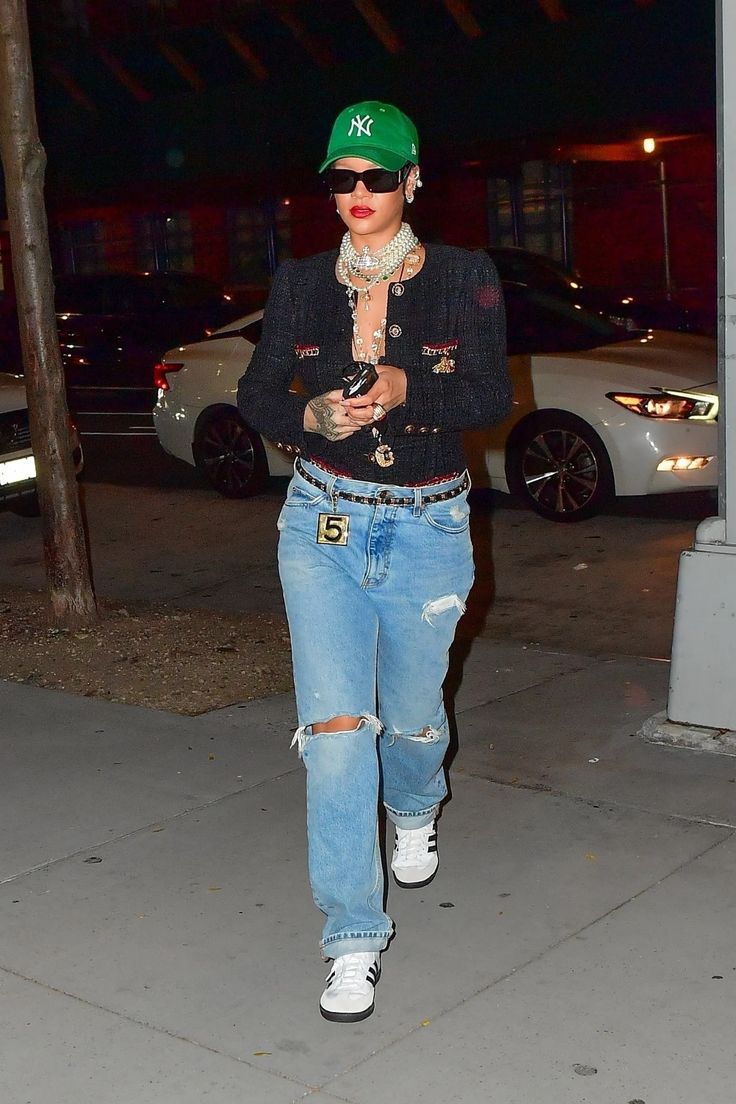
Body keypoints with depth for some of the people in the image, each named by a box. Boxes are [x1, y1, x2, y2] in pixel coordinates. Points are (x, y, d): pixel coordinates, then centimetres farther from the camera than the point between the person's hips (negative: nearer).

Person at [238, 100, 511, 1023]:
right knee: (336, 725, -9)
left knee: (410, 716, 14)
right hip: (324, 524, 1)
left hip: (428, 530, 0)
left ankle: (415, 813, 52)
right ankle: (354, 939, 1)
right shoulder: (301, 286, 3)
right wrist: (311, 415, -18)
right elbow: (255, 395, 4)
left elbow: (492, 398, -10)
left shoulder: (464, 280, -3)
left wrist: (405, 389, -28)